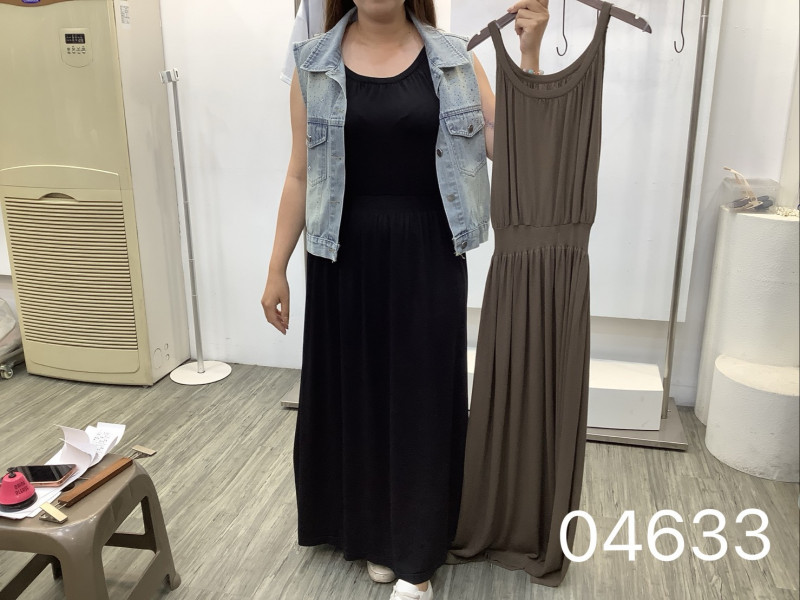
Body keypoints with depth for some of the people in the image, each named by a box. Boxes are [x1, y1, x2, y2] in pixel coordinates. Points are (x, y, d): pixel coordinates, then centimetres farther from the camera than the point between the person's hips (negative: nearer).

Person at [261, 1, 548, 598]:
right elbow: (300, 175, 5)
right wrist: (276, 268, 4)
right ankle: (373, 532, 36)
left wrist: (529, 51, -12)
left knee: (424, 397, 7)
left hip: (427, 256, 0)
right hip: (346, 257, 1)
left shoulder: (453, 58, 2)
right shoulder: (315, 64, 3)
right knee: (355, 392, 11)